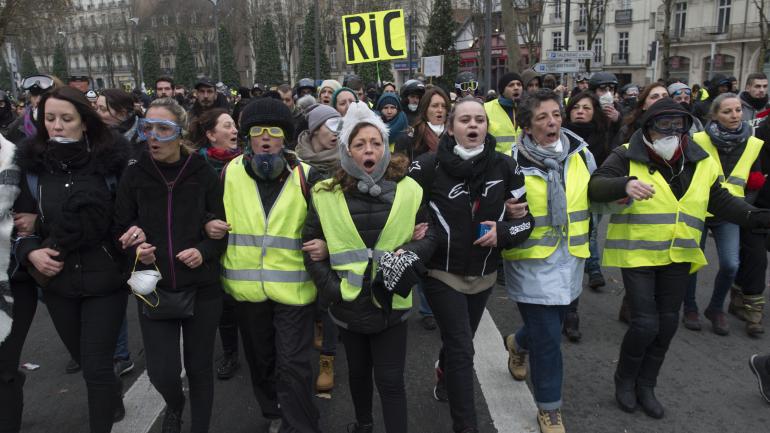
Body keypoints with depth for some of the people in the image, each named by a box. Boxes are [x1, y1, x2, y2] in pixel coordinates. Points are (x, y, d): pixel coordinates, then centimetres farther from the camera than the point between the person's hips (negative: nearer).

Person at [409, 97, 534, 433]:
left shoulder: (504, 166, -7)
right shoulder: (429, 166, -15)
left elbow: (530, 215, 0)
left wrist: (503, 232, -17)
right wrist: (426, 236, -17)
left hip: (484, 274, 4)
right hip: (442, 272, -4)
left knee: (460, 341, 23)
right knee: (462, 349, -6)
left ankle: (444, 372, 57)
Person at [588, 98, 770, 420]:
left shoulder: (700, 163, 5)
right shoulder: (628, 157, -11)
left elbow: (721, 201, 12)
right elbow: (594, 187, -23)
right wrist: (625, 185, -43)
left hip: (677, 257, 6)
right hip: (637, 254, -5)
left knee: (667, 323, 12)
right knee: (645, 323, -7)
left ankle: (645, 386, 33)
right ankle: (624, 379, 22)